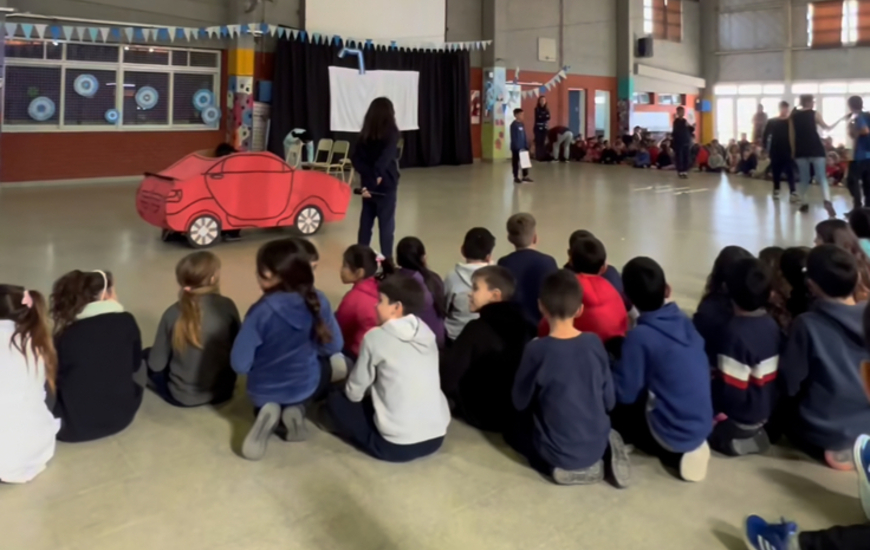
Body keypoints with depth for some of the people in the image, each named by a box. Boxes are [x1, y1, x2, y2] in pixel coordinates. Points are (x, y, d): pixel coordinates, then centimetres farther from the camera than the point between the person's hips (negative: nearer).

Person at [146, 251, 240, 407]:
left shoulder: (173, 314, -16)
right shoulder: (227, 306, -14)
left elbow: (156, 364, -9)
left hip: (183, 396, -2)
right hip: (223, 392, 2)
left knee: (147, 357, 22)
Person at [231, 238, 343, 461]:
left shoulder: (261, 311, -26)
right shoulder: (318, 301, -17)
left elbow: (240, 364, -20)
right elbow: (334, 346, -5)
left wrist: (265, 357, 2)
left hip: (264, 391, 0)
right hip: (305, 386, 1)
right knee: (325, 365, 36)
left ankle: (266, 411, 0)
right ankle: (296, 408, 8)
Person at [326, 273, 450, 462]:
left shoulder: (376, 337, -9)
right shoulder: (427, 333, 6)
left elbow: (354, 392, 1)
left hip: (397, 444, -6)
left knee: (336, 400, 14)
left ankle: (381, 443, 7)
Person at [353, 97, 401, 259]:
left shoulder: (365, 134, 6)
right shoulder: (391, 133, -9)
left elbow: (355, 159, -2)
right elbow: (385, 159, -24)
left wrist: (369, 175, -9)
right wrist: (375, 176, -20)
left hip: (368, 185, 5)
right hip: (386, 185, -5)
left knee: (366, 222, 13)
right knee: (386, 224, 0)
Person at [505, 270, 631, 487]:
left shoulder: (537, 350, -21)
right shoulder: (595, 343, -9)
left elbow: (520, 402, -7)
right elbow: (610, 401, 1)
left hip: (557, 452, -4)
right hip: (598, 443, 4)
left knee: (513, 429, 23)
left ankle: (562, 466, 1)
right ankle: (604, 452, 7)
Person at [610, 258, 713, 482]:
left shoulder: (639, 336, -21)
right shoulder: (685, 322, -1)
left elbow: (624, 394, -17)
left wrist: (613, 362, 2)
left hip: (671, 433, -7)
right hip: (702, 427, 7)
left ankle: (675, 453, 5)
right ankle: (688, 448, 10)